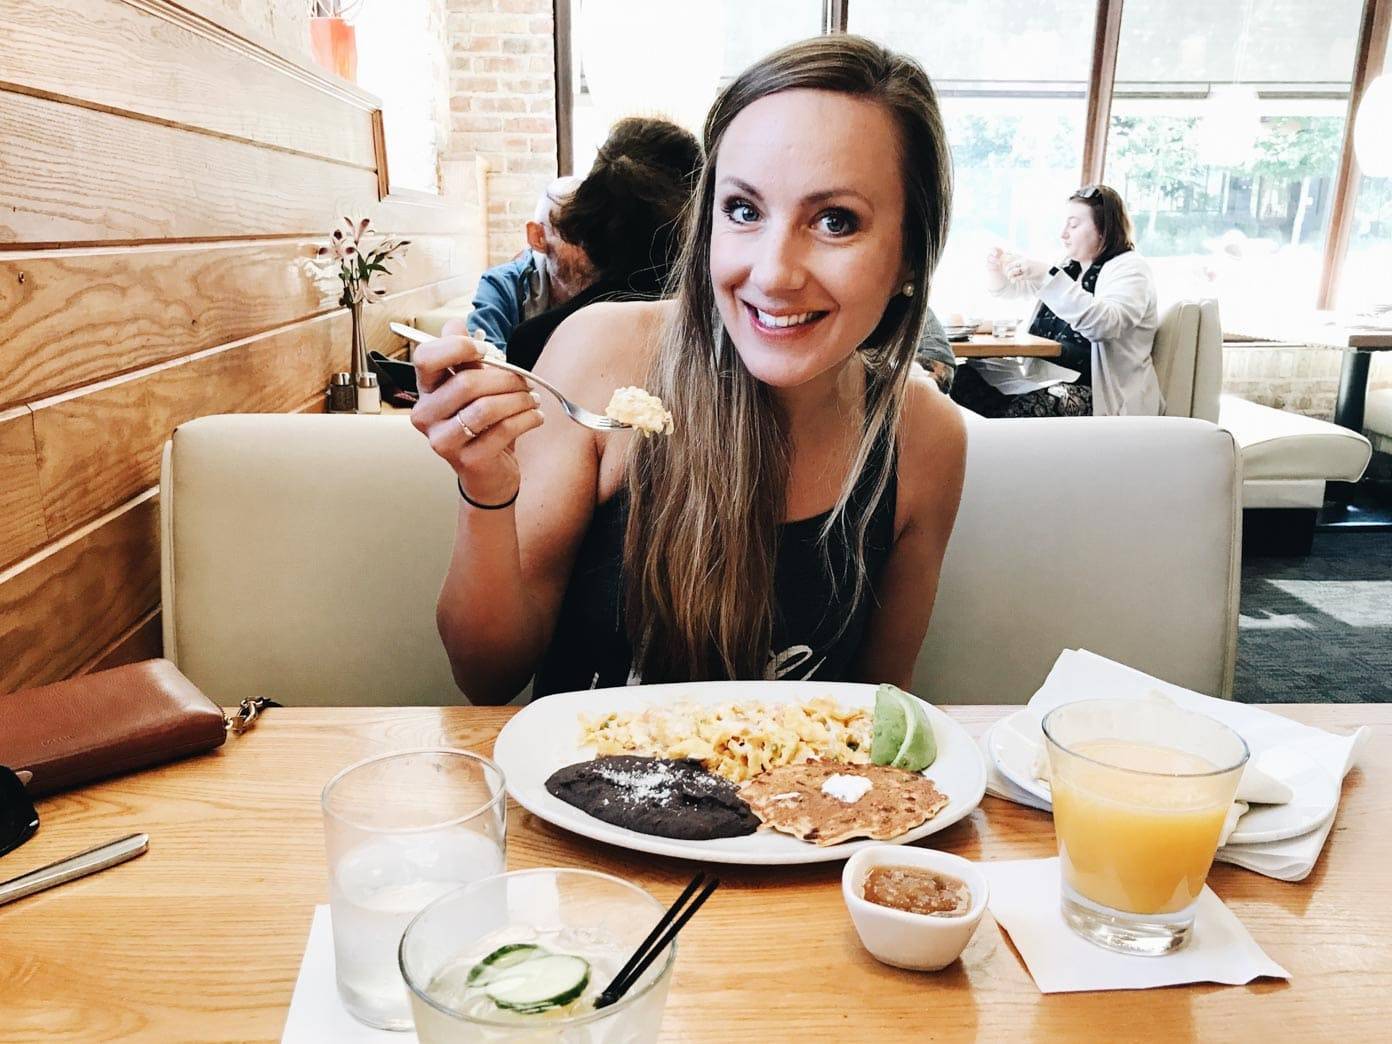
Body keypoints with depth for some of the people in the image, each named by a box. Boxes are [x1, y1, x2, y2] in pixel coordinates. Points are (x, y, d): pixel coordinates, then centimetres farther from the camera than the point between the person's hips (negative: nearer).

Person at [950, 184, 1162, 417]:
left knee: (1022, 407, -37)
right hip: (1044, 375, 7)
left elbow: (1105, 323, -24)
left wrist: (1048, 276, -30)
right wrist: (995, 267, 1)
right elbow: (1009, 288, 27)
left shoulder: (1131, 269, -3)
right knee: (966, 376, -18)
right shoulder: (1068, 266, 20)